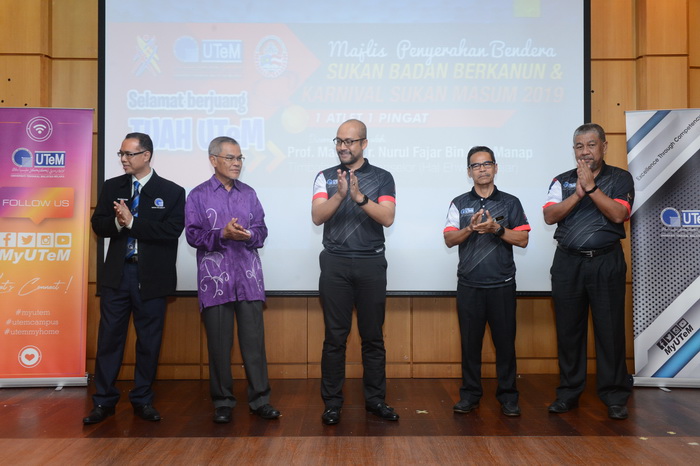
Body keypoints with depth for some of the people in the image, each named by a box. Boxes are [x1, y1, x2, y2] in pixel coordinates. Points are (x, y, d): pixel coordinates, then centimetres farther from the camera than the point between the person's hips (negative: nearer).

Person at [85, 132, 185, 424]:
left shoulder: (172, 192, -2)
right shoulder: (112, 187, 9)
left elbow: (172, 229, -14)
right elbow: (98, 225, 5)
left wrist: (132, 222, -17)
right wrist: (117, 222, -17)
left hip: (152, 276, -2)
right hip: (117, 273, 3)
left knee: (149, 340, 6)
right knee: (109, 337, 5)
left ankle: (143, 400, 20)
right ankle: (104, 401, 16)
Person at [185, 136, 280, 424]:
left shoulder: (249, 193, 13)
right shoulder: (198, 196, 5)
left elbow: (261, 230, 9)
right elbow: (193, 235, -3)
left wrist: (248, 235, -12)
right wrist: (223, 234, -17)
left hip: (249, 276, 2)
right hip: (215, 278, -2)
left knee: (254, 339, 1)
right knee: (219, 342, 3)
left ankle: (260, 399, 11)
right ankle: (222, 402, 15)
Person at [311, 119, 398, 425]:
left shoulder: (382, 178, 5)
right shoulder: (326, 177, 8)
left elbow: (388, 218, -8)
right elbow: (317, 216, -5)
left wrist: (360, 197, -20)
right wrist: (340, 195, -21)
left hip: (371, 264, 0)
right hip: (335, 264, 0)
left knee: (373, 336, 7)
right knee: (335, 336, 4)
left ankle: (375, 399, 19)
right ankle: (332, 402, 13)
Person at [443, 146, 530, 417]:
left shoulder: (510, 202, 8)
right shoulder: (459, 204, 9)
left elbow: (523, 240, 2)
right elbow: (449, 240, 1)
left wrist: (496, 229, -12)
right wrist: (470, 228, -16)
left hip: (502, 284, 0)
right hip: (469, 285, 1)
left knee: (505, 341, 2)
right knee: (470, 341, 5)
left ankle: (508, 396, 13)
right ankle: (470, 394, 15)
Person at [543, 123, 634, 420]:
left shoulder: (620, 178, 5)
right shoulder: (562, 181, 10)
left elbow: (618, 214, -11)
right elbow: (550, 216, -3)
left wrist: (591, 187, -14)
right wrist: (578, 194, -13)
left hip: (606, 262, -2)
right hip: (568, 263, 2)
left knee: (610, 329, 1)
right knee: (568, 329, 6)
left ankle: (615, 396, 13)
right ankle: (568, 392, 18)